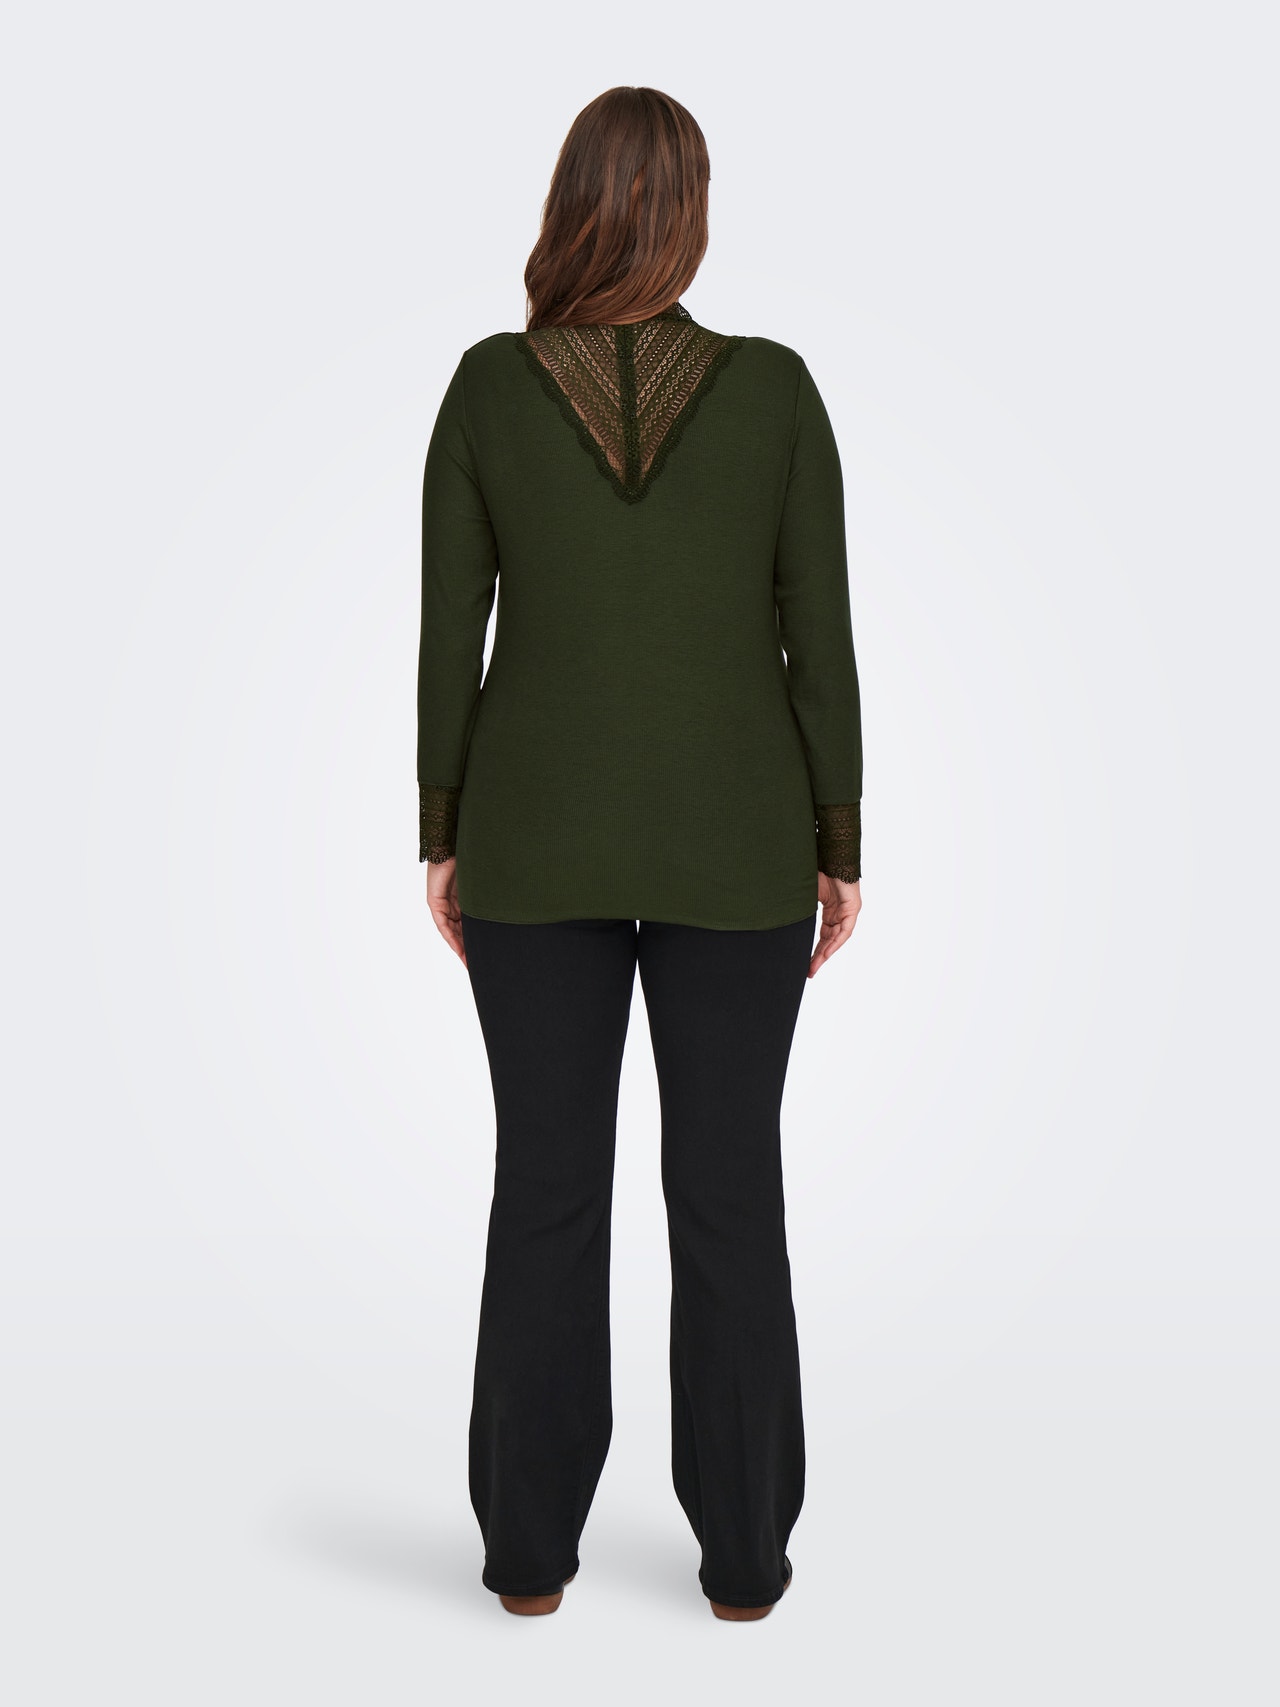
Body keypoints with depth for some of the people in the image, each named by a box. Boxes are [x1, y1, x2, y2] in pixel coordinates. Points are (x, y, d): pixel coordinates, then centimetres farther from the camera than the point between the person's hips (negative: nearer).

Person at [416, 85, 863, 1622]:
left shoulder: (488, 386, -6)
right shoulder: (775, 389, -7)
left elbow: (447, 631, -4)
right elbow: (819, 638, -6)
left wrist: (439, 837, 5)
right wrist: (841, 847, 3)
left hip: (539, 838, 1)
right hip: (731, 842, 0)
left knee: (545, 1186, 11)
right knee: (729, 1188, 9)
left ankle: (530, 1545, 19)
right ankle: (742, 1550, 18)